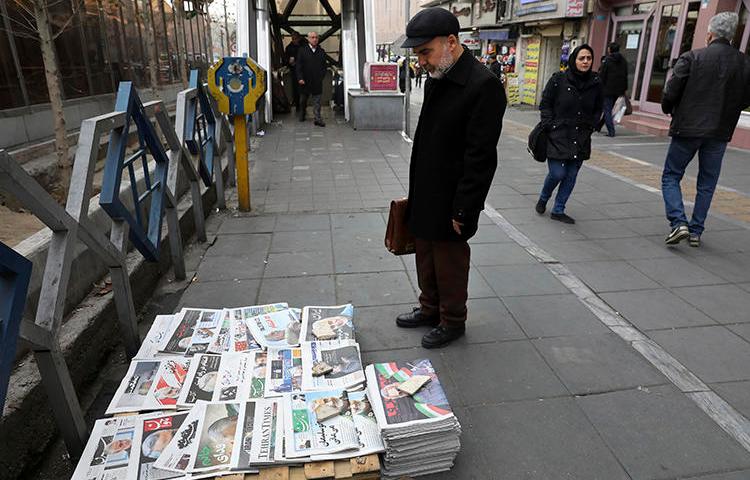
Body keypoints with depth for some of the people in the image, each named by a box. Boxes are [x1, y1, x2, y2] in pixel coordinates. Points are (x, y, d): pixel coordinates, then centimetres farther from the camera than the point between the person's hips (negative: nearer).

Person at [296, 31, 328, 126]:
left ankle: (318, 119, -2)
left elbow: (324, 66, 13)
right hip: (305, 80, -1)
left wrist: (322, 75, 0)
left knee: (317, 101, -2)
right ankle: (302, 115, 33)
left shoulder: (321, 51, 7)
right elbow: (298, 66, -5)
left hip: (317, 81, 1)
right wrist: (300, 78, -14)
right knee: (303, 100, 15)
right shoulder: (302, 50, -1)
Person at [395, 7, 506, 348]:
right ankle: (430, 309, 40)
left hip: (450, 203, -8)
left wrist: (462, 211, -18)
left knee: (450, 265, 9)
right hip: (425, 197, 8)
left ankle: (452, 322, 30)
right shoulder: (435, 79, 7)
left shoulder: (483, 86, -20)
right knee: (426, 259, 20)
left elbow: (480, 158, -21)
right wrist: (415, 193, 15)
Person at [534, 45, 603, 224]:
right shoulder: (558, 79, -5)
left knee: (571, 175, 4)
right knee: (558, 173, -9)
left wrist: (590, 127, 6)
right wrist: (549, 126, -8)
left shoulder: (595, 83, 6)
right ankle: (543, 199, 22)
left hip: (580, 139, 4)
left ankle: (558, 210, 17)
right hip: (557, 136, -4)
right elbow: (545, 104, 1)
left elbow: (598, 110, 18)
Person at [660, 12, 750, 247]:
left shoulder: (691, 57, -9)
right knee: (707, 184, 13)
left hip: (687, 128, -3)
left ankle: (678, 222, -9)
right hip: (720, 133, 4)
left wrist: (669, 110, 9)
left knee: (671, 176, 8)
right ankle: (696, 231, 17)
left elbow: (671, 92, -10)